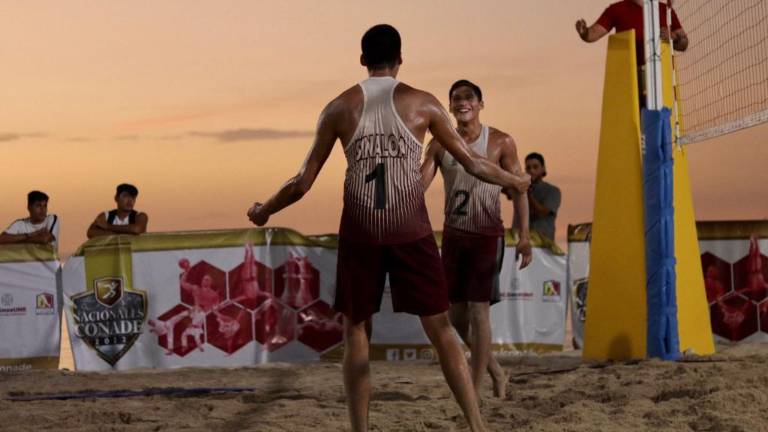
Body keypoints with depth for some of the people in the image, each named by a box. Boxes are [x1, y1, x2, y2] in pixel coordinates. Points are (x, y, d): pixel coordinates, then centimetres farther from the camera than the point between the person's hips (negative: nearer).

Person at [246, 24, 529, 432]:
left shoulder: (339, 108, 4)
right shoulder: (422, 103, 3)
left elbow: (303, 182, 5)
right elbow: (471, 162, 8)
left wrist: (263, 211, 23)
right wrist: (514, 181, 26)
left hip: (360, 231, 0)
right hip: (411, 230, 0)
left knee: (355, 331, 12)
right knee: (440, 329, 6)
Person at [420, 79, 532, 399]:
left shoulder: (501, 142, -6)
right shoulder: (440, 144, 4)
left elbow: (518, 190, -4)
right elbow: (419, 184, -2)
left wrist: (524, 236, -12)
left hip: (487, 236, -4)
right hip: (453, 235, 5)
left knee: (478, 310, -9)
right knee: (456, 314, 8)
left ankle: (475, 390, -5)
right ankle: (495, 372, 28)